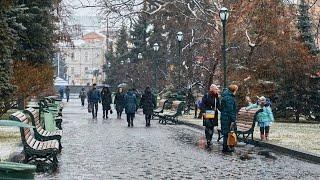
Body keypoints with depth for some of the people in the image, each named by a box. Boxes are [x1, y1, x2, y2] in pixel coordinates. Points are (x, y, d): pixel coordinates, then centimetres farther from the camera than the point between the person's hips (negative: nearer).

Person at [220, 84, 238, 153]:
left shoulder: (226, 96, 15)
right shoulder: (229, 98, -18)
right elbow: (230, 110, -21)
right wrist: (233, 120, -19)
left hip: (224, 117, 10)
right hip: (228, 118, -10)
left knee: (226, 133, 15)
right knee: (226, 133, -3)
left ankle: (225, 148, 22)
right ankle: (225, 148, 3)